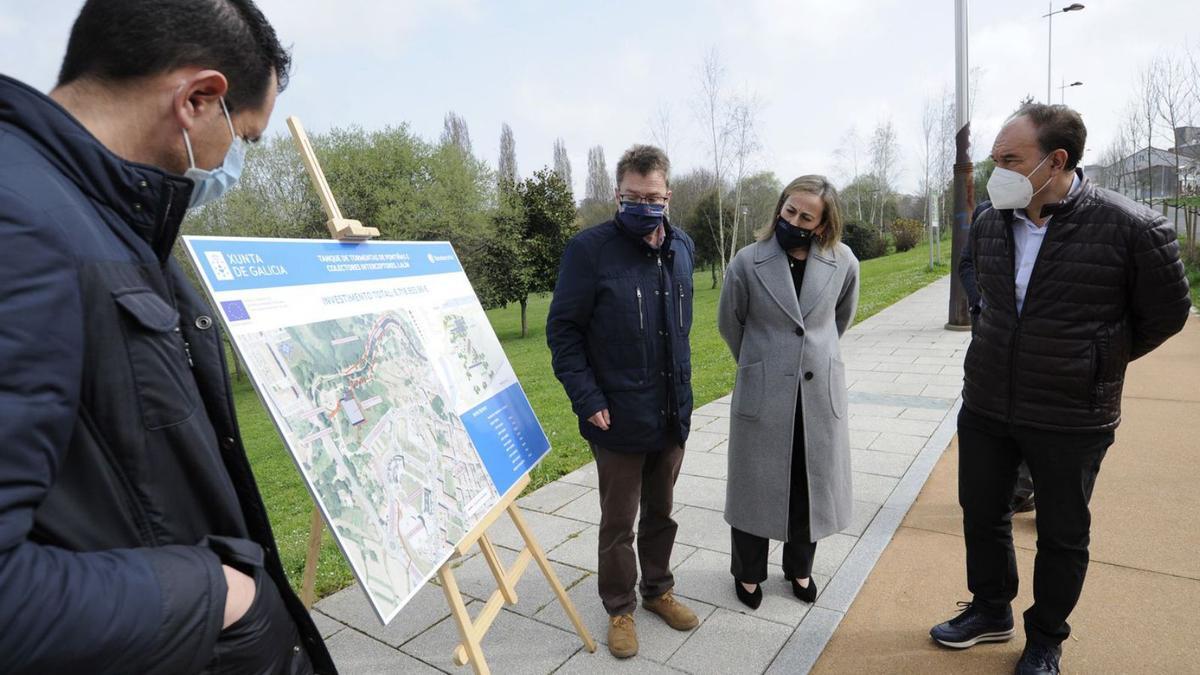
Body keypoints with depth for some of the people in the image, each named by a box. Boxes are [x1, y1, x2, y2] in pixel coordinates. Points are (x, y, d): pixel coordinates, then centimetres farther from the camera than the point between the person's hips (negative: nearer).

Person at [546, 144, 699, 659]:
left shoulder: (682, 248, 3)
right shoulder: (589, 249, -14)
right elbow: (562, 331, -11)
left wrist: (681, 389, 15)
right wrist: (588, 399, -17)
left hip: (673, 413, 5)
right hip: (618, 418, -5)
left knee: (661, 512, 21)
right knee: (619, 522, 12)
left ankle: (658, 589, 43)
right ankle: (620, 609, 34)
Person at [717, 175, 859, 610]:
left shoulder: (843, 263, -4)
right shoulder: (748, 262, -10)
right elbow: (729, 323, 5)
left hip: (821, 393, 2)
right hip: (762, 395, -2)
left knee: (812, 484, 15)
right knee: (755, 485, 9)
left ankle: (799, 567, 40)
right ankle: (748, 572, 33)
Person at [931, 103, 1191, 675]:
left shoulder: (1130, 228, -16)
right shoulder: (989, 225, -2)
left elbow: (1166, 313, -2)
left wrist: (1094, 361, 7)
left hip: (1071, 418, -4)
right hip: (985, 406, 5)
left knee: (1062, 535, 14)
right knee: (981, 514, 17)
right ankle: (991, 611, 40)